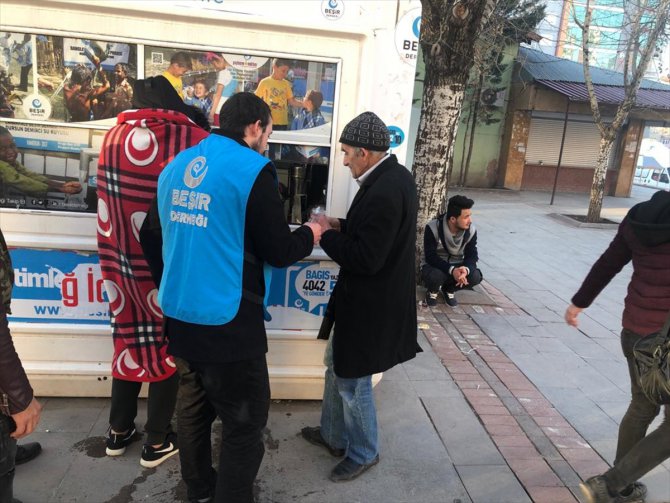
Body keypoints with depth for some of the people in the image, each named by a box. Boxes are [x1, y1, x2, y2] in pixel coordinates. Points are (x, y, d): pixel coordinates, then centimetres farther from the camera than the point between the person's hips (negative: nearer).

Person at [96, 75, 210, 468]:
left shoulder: (114, 136, 3)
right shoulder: (196, 140, -13)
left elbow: (115, 197, 10)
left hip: (124, 259, 5)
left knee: (130, 338, 19)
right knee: (169, 345, 11)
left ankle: (119, 431, 33)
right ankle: (157, 442, 23)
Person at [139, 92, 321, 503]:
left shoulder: (176, 166, 8)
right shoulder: (253, 170, -13)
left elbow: (151, 235, 16)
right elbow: (280, 252, -12)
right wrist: (311, 233, 8)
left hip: (179, 316, 8)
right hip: (228, 323, -8)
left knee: (194, 407, 24)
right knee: (245, 424, 8)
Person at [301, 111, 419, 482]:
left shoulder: (383, 192, -29)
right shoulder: (394, 175, 3)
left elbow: (365, 258, -28)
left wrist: (327, 235, -15)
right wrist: (343, 226, 2)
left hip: (370, 306, -10)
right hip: (371, 297, 10)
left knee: (352, 382, 10)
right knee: (336, 367, 24)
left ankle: (364, 453, 33)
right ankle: (333, 435, 44)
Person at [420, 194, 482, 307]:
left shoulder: (471, 230, -12)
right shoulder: (433, 228, -24)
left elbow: (472, 256, -12)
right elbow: (430, 256, -26)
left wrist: (466, 269, -38)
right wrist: (451, 270, -40)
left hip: (457, 266, 4)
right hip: (435, 265, -3)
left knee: (475, 276, -26)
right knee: (435, 276, -39)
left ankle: (449, 290, 6)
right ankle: (432, 291, 2)